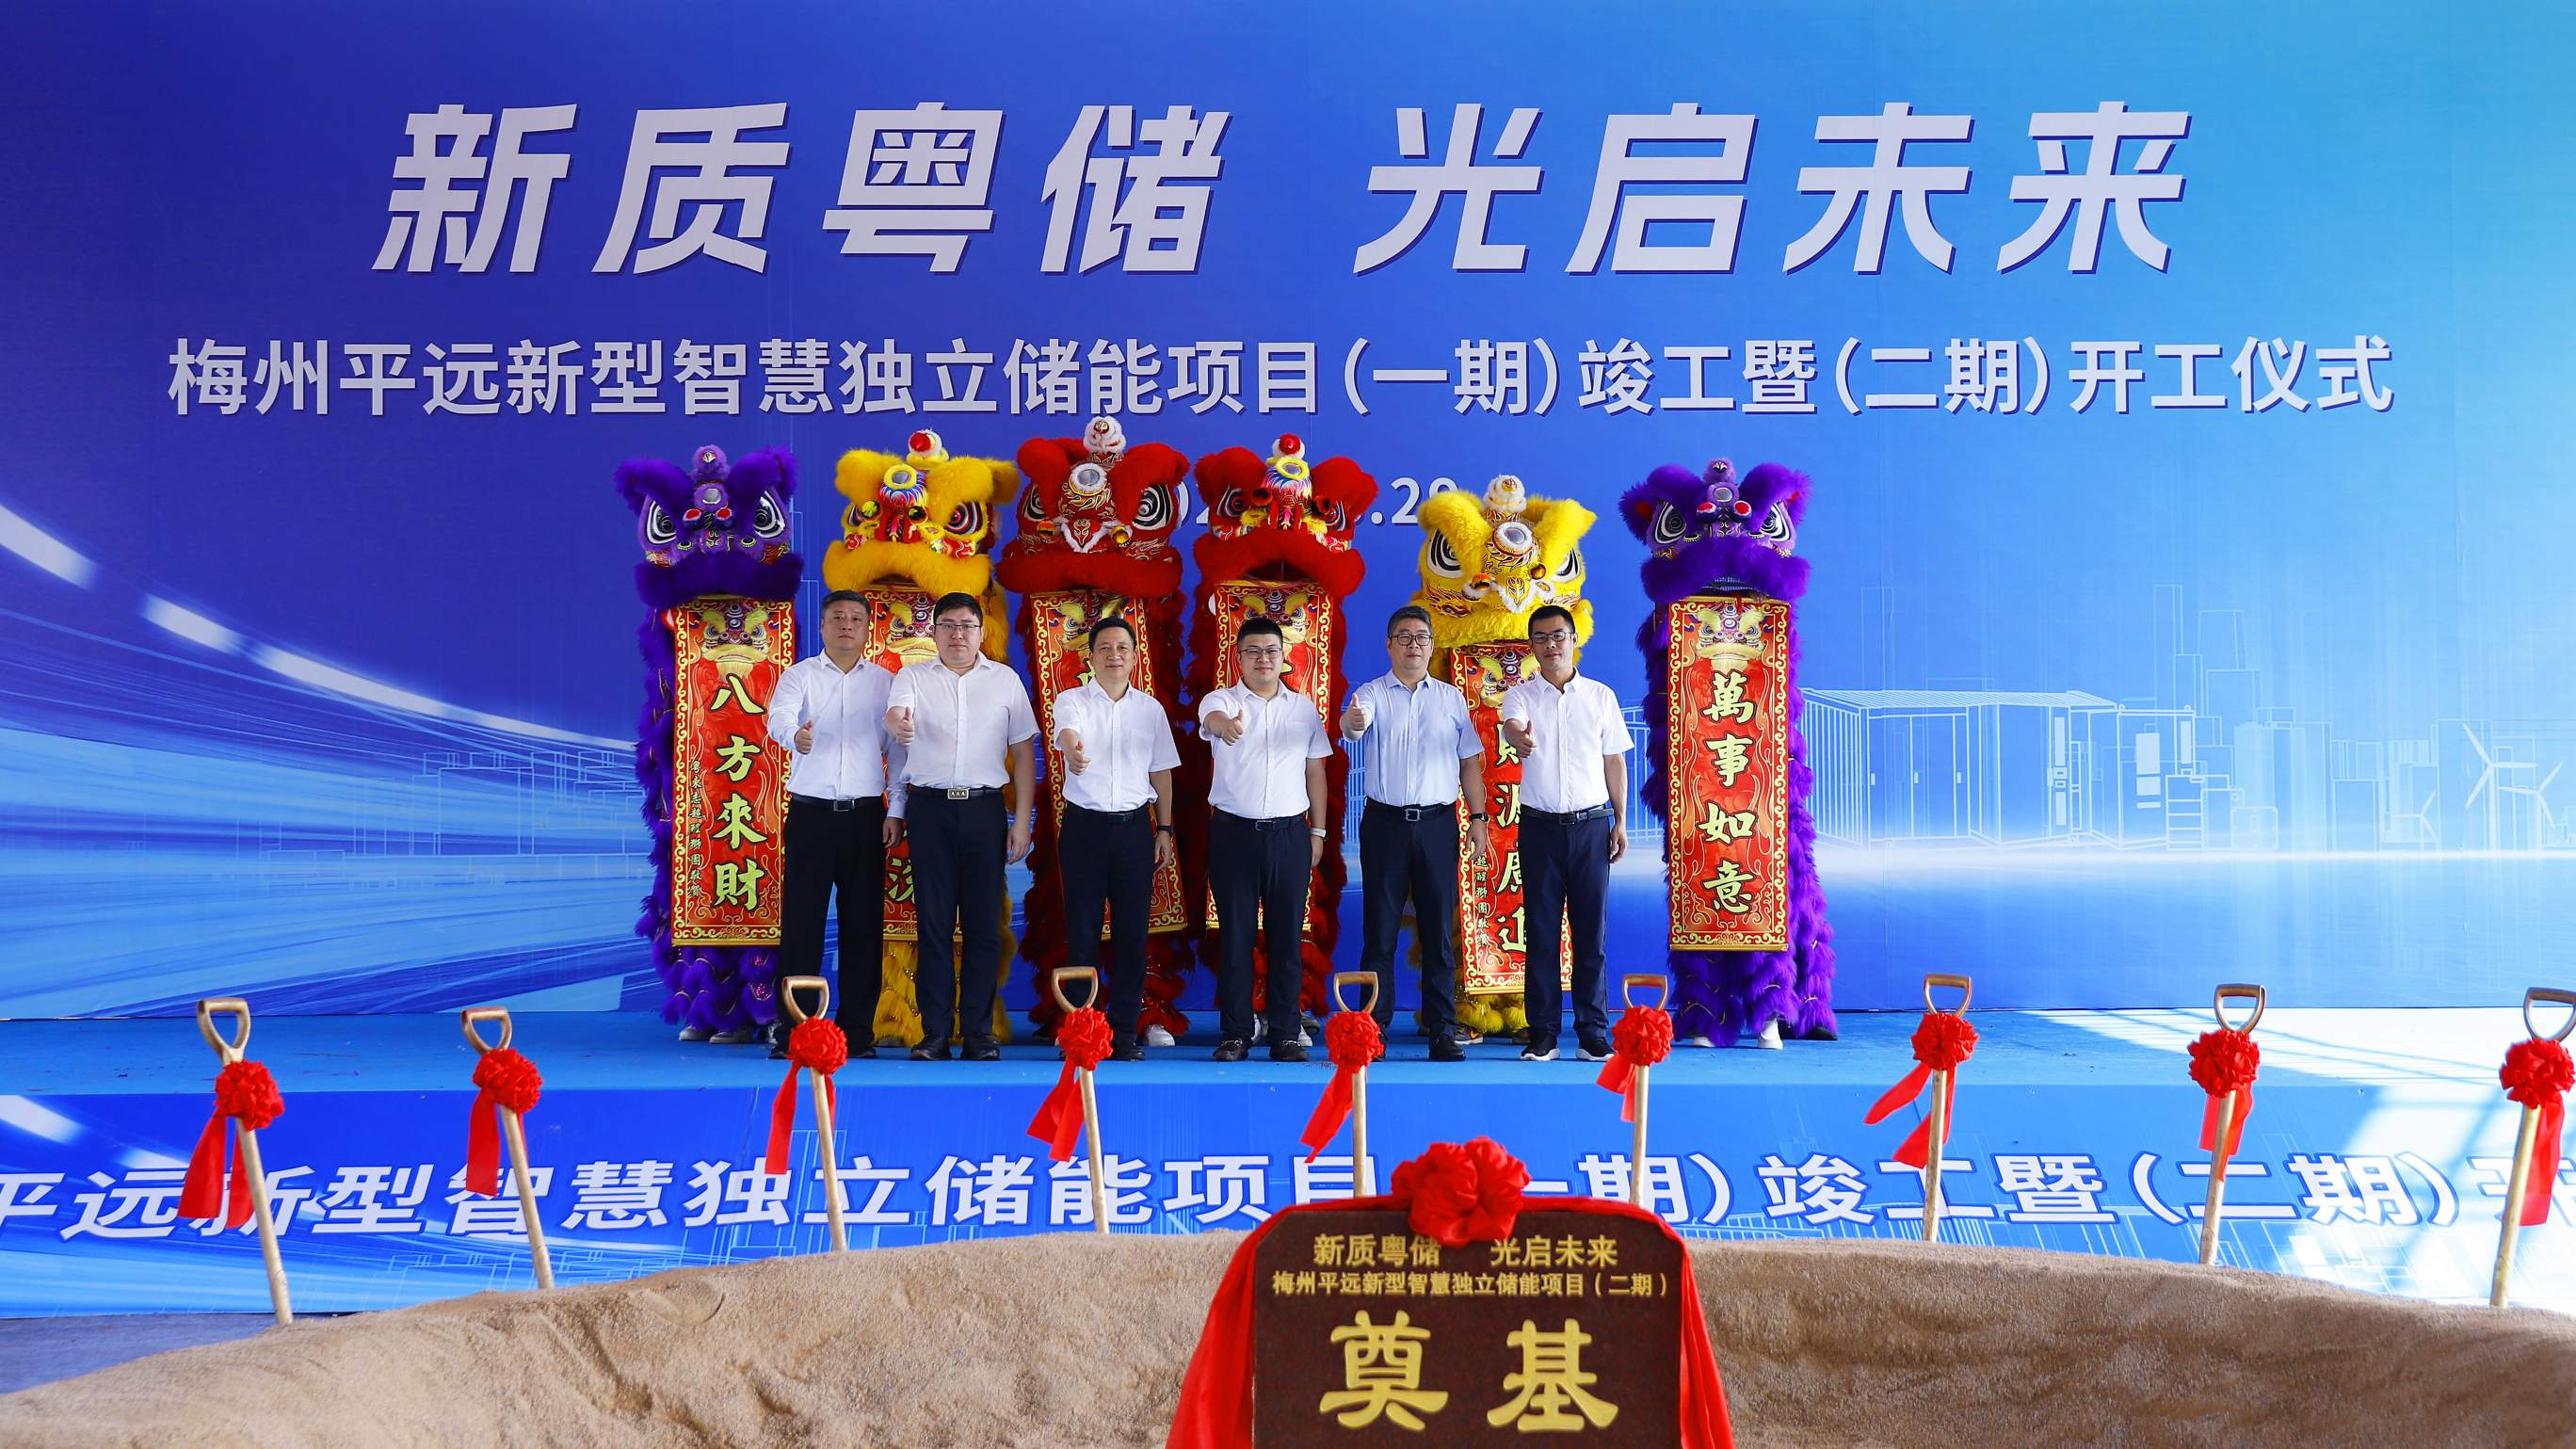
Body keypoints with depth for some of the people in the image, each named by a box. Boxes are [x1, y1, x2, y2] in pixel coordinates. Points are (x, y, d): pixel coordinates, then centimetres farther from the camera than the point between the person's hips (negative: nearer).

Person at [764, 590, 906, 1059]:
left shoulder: (885, 682, 10)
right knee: (801, 921, -3)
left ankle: (858, 1032, 10)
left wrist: (896, 810, 0)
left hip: (866, 815, 2)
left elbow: (899, 747, 8)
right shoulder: (800, 675, 4)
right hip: (811, 812, -2)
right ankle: (790, 1030, 2)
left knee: (864, 925, 3)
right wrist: (795, 734, -40)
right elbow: (778, 717, -16)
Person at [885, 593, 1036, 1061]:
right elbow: (894, 715, -15)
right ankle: (935, 1032, 5)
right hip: (930, 807, -1)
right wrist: (899, 725, -41)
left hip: (984, 808, 1)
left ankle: (979, 1031, 7)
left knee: (983, 923, 1)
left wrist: (1022, 820, 3)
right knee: (934, 921, 1)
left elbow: (1022, 753, 9)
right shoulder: (914, 677, 6)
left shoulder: (1005, 680, 8)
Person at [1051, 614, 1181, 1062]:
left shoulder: (1150, 708, 8)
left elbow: (1161, 772, 14)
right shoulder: (1072, 701, -2)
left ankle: (1124, 1032, 10)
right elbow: (1066, 731, -26)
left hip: (1134, 827, 2)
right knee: (1082, 931, 0)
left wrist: (1164, 829, 9)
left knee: (1131, 932, 3)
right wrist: (1072, 750, -50)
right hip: (1084, 825, -2)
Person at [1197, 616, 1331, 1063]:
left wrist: (1317, 831, 9)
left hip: (1289, 834, 2)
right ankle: (1235, 1034, 9)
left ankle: (1285, 1034, 10)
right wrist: (1225, 724, -50)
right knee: (1234, 937, 1)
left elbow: (1315, 771, 14)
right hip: (1234, 831, -2)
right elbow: (1211, 717, -25)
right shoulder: (1222, 700, 0)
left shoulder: (1304, 707, 10)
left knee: (1286, 937, 4)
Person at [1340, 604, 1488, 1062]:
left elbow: (1469, 761, 12)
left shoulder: (1451, 697, 10)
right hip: (1385, 821, -2)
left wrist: (1478, 818, 5)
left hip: (1438, 822, 2)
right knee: (1379, 929, 1)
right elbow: (1355, 723, -20)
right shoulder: (1372, 693, 2)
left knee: (1439, 930, 2)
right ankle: (1373, 1029, 5)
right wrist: (1351, 723, -44)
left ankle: (1443, 1031, 6)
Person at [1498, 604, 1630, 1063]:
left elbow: (1615, 761, 11)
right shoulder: (1521, 695, 2)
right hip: (1540, 824, -1)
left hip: (1591, 823, 1)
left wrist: (1620, 822, 5)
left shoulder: (1600, 696, 7)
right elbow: (1510, 724, -21)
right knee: (1541, 930, 1)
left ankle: (1593, 1031, 8)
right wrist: (1518, 735, -46)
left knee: (1591, 930, 2)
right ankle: (1543, 1032, 6)